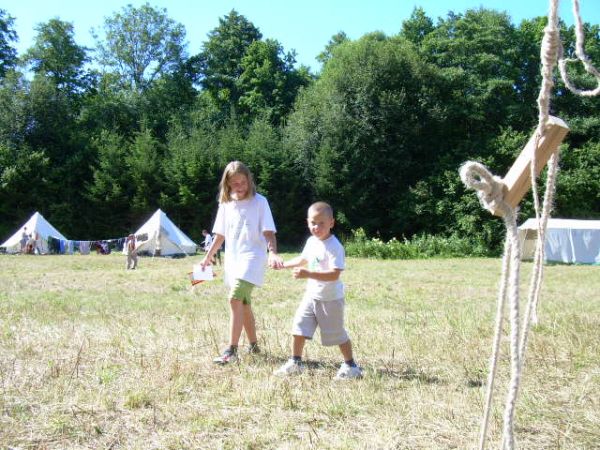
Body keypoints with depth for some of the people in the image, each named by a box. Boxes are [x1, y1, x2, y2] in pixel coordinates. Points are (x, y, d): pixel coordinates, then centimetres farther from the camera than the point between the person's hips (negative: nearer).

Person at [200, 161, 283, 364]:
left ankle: (231, 351, -18)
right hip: (232, 258, 6)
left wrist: (272, 252, -25)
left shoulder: (259, 202, -5)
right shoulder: (225, 204, 10)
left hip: (252, 257, -6)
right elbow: (220, 235, 17)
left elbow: (269, 232, -10)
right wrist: (208, 256, 15)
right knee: (243, 304, 14)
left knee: (235, 298, -20)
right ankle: (253, 345, 29)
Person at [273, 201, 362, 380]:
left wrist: (308, 274, -37)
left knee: (337, 333, 3)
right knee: (299, 326, 5)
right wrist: (284, 264, 22)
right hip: (311, 295, 7)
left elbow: (334, 274, -31)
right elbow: (303, 259, 26)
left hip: (330, 299, -7)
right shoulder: (311, 242, 5)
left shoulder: (334, 247, -21)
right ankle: (295, 363, 19)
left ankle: (350, 365, 21)